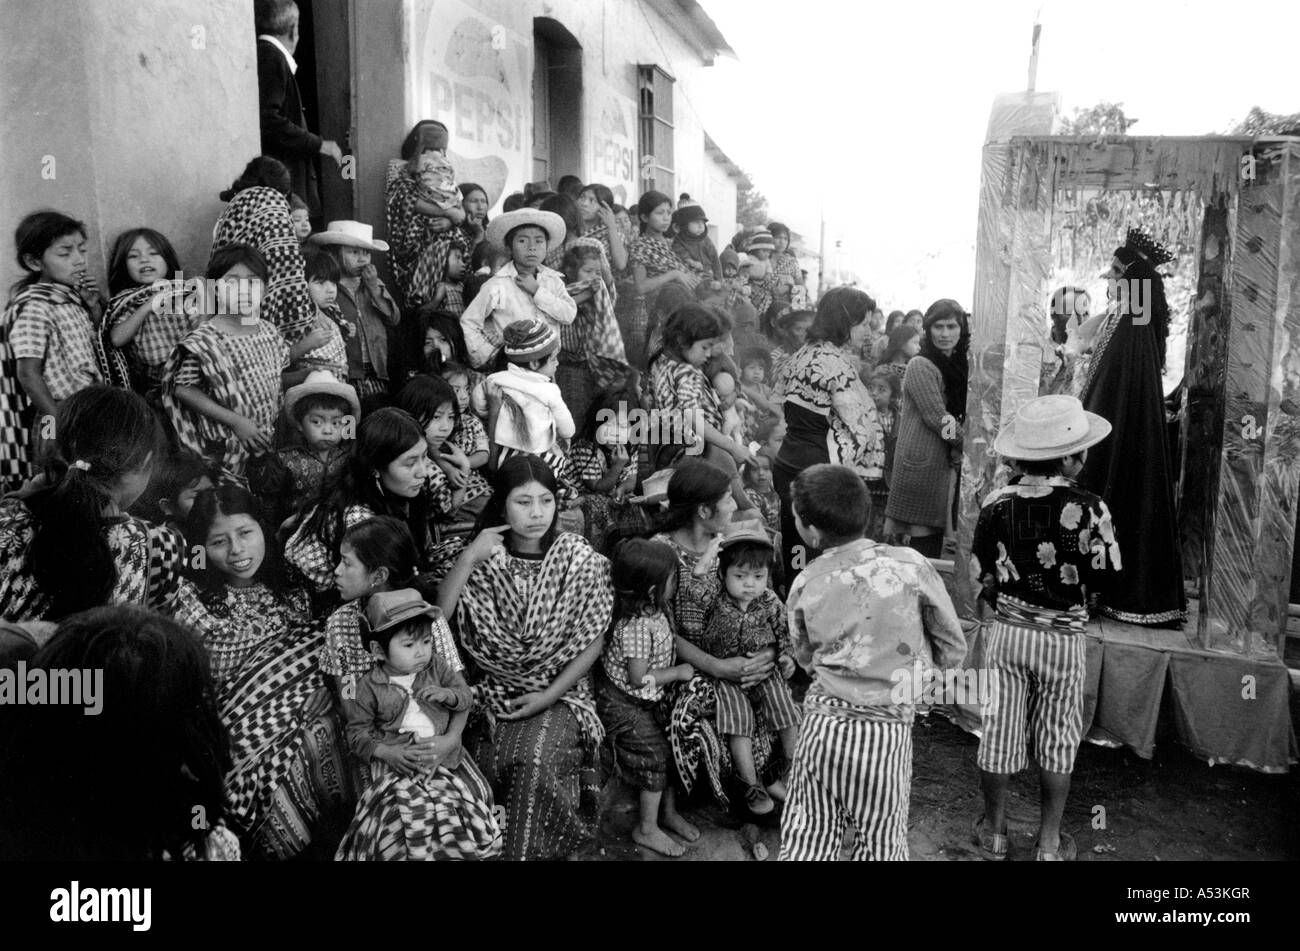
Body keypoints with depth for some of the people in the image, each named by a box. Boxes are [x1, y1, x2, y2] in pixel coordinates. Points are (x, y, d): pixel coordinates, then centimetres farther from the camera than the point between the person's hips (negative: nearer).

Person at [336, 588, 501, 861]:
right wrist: (388, 753, -14)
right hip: (398, 760, -2)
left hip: (442, 753, 3)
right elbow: (358, 734, 1)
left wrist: (446, 694, -11)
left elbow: (466, 697, 11)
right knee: (403, 810, -23)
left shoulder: (437, 666, 6)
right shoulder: (368, 688, -2)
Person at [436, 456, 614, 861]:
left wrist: (549, 696, -11)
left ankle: (531, 849, -10)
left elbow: (592, 644, -2)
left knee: (535, 758, -29)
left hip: (559, 691, -1)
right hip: (493, 690, 2)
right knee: (490, 759, -25)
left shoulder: (579, 559, -6)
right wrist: (467, 558, -19)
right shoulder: (485, 558, -1)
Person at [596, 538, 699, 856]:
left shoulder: (655, 610, -4)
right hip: (626, 705, -9)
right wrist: (678, 672, -20)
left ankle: (669, 812, 34)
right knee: (654, 758, -2)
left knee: (670, 751, 15)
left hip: (652, 699, 9)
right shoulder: (635, 627, -32)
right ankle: (646, 828, 17)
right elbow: (639, 678, -28)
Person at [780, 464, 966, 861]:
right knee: (880, 843, 16)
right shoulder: (910, 565, -8)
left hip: (821, 725, 1)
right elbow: (953, 650, 1)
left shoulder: (805, 585, -2)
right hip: (886, 733, -1)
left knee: (807, 841, 14)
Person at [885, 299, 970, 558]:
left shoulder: (959, 365, 14)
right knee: (923, 537, -6)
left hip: (948, 465, 7)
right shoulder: (921, 366, -9)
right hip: (921, 464, -7)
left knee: (936, 536, 8)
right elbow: (936, 418, -15)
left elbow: (961, 417, 14)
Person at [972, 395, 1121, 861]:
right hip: (1063, 640, -2)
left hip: (1006, 633, 2)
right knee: (1056, 742, 15)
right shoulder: (1088, 509, -18)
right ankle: (1049, 843, 27)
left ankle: (994, 831, 30)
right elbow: (1108, 579, -9)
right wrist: (1073, 599, 10)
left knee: (999, 732, 15)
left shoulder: (997, 503, -9)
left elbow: (981, 575, -1)